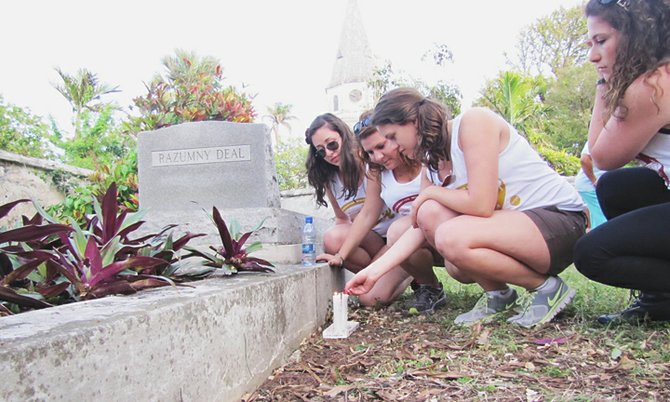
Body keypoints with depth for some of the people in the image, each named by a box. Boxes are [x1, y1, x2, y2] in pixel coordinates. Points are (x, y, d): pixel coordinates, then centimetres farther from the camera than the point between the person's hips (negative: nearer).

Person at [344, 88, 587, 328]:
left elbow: (481, 205, -25)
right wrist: (374, 271, -3)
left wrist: (430, 192, -8)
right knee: (430, 212, -12)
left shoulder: (473, 121, -16)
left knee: (451, 237, -28)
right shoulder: (434, 163, 8)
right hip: (513, 223, 8)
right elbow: (420, 227, 2)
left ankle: (547, 287, -6)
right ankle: (496, 293, 3)